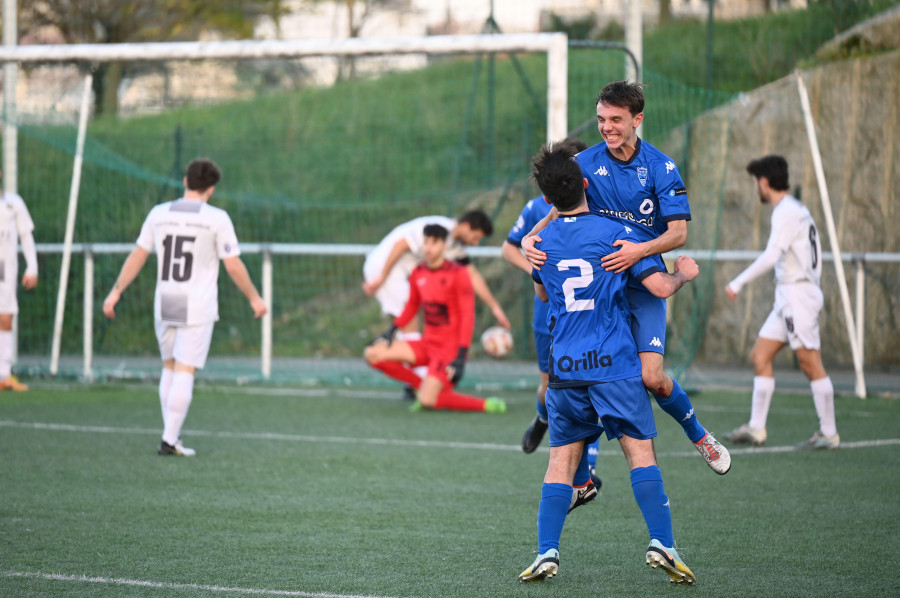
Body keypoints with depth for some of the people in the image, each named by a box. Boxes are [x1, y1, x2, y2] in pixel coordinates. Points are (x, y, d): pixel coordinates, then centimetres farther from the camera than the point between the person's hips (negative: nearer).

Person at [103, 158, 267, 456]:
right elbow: (234, 266, -6)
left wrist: (116, 292, 15)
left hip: (164, 305, 4)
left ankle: (171, 434, 17)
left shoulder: (159, 214, 4)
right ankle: (169, 440, -7)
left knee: (170, 367, 17)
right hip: (197, 308, -4)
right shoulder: (217, 219, -7)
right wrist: (254, 298, 7)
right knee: (184, 372, -3)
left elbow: (137, 256, 7)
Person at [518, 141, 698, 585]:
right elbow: (661, 286, -8)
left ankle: (546, 552, -4)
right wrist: (684, 274, 14)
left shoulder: (541, 241, 10)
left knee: (561, 461, 8)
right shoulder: (618, 233, -4)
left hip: (564, 369, 3)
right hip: (615, 365, -3)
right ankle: (661, 544, -13)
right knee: (641, 452, -2)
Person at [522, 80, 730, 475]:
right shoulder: (586, 163, 1)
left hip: (643, 283, -2)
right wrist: (530, 239, -19)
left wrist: (641, 250, -31)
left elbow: (679, 233, -12)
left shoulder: (661, 168, -6)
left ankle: (698, 435, 15)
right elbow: (561, 210, 3)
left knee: (651, 377, -13)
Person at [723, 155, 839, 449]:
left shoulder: (786, 212, -13)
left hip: (798, 293, -10)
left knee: (810, 363, -7)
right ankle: (756, 429, 6)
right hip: (787, 297, 10)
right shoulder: (797, 210, 17)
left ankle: (829, 434, -4)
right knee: (760, 356, 7)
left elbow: (771, 256, -24)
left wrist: (738, 282, -21)